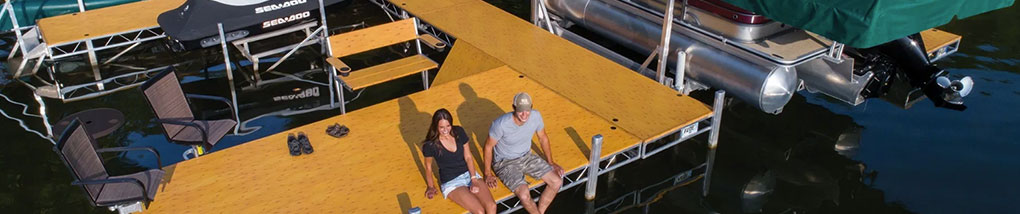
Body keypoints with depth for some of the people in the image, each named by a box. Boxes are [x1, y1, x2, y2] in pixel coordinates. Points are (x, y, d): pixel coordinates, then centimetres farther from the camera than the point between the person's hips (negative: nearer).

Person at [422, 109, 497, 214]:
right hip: (450, 182, -4)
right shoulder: (430, 145, -13)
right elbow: (428, 166, 4)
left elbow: (468, 157, 3)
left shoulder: (459, 132, -2)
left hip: (468, 173, 4)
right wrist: (431, 186, 11)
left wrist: (474, 179, -6)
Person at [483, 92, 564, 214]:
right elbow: (488, 146, -14)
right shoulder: (501, 124, -30)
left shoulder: (536, 116, -16)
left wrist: (550, 162, 8)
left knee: (557, 182, -8)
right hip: (505, 163, -5)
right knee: (524, 195, -27)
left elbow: (543, 138, 4)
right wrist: (488, 173, -9)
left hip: (527, 157, 5)